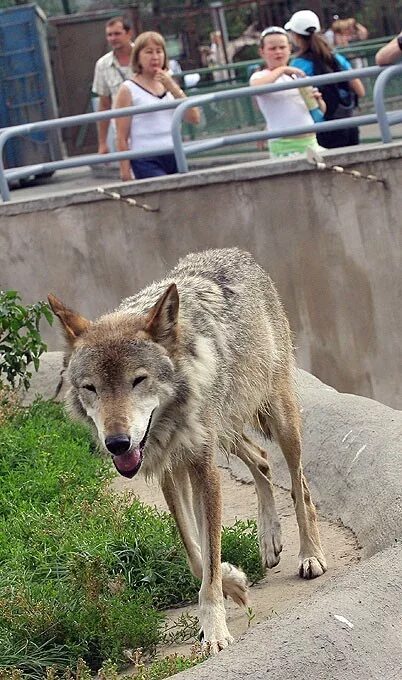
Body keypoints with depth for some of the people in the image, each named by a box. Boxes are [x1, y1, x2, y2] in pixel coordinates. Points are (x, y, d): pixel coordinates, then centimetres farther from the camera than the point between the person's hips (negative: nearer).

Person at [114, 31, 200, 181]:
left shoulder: (169, 84, 14)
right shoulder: (128, 90, -1)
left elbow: (194, 118, 4)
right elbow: (122, 137, -4)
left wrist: (173, 88, -6)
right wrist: (125, 172, -10)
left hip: (176, 157, 5)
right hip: (147, 162, -5)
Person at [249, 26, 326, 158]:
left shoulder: (298, 76, 14)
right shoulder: (260, 76, 0)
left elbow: (322, 109, 17)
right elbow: (257, 87, -27)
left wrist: (318, 100, -4)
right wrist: (281, 70, -20)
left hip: (311, 142, 5)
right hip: (284, 147, -5)